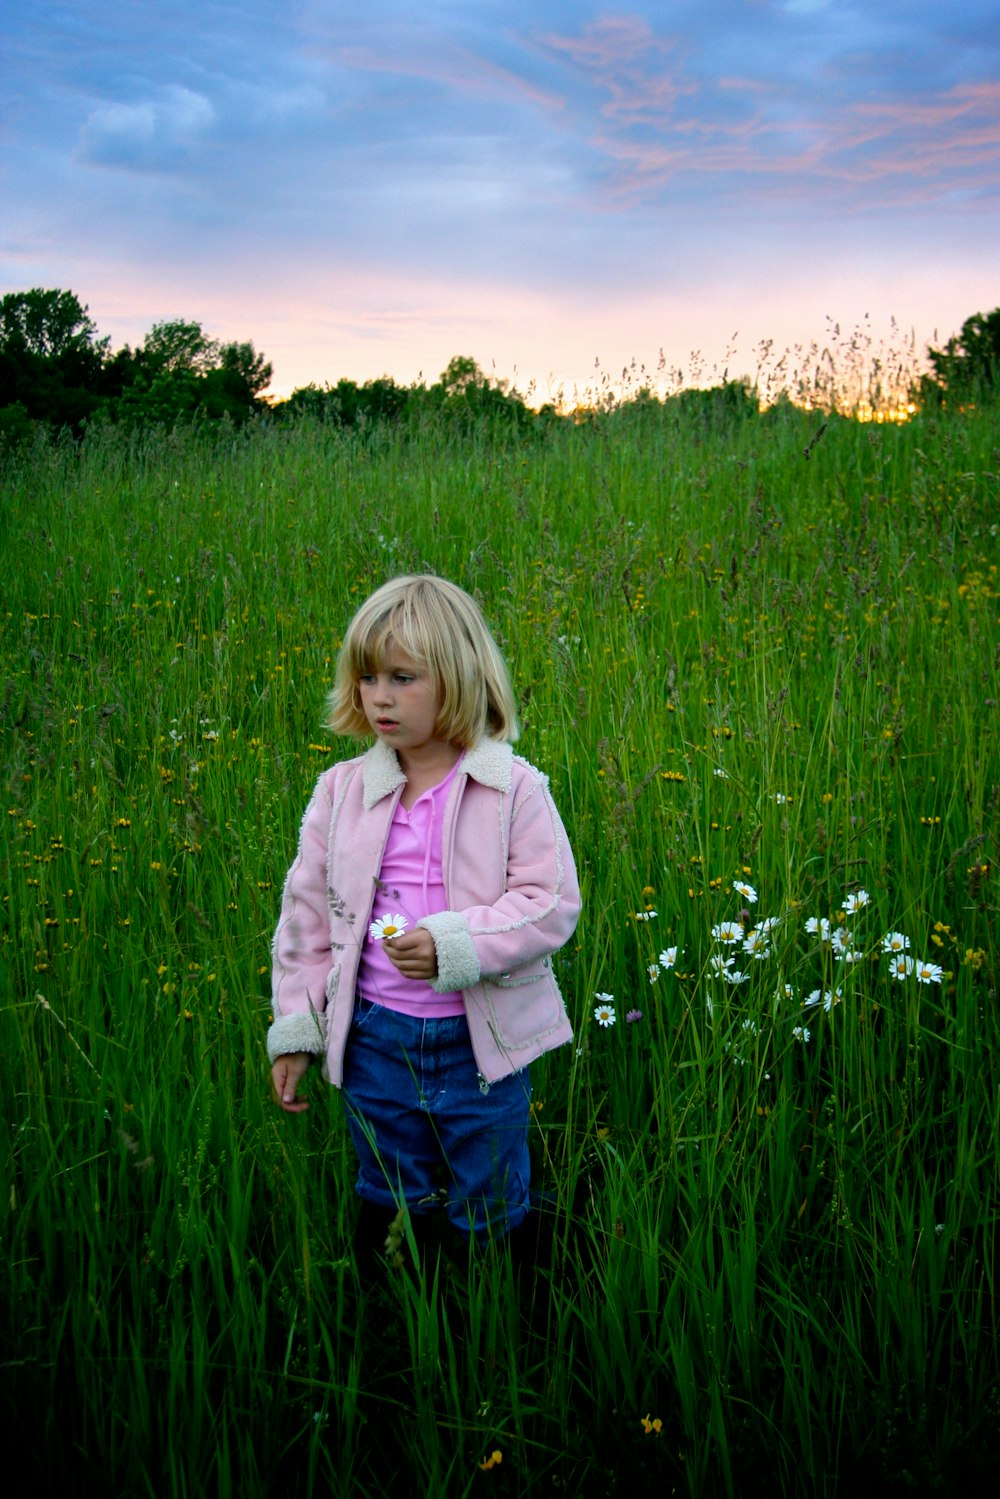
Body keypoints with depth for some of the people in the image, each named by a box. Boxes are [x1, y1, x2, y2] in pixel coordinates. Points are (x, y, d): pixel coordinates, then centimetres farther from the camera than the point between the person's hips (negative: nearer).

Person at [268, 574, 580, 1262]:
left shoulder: (513, 790, -10)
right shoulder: (343, 791, -1)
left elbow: (552, 903, -12)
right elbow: (307, 915, 5)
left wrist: (454, 944, -25)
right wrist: (295, 1029, 6)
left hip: (481, 1046, -2)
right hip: (375, 1042, 3)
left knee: (494, 1223, 16)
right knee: (388, 1214, 20)